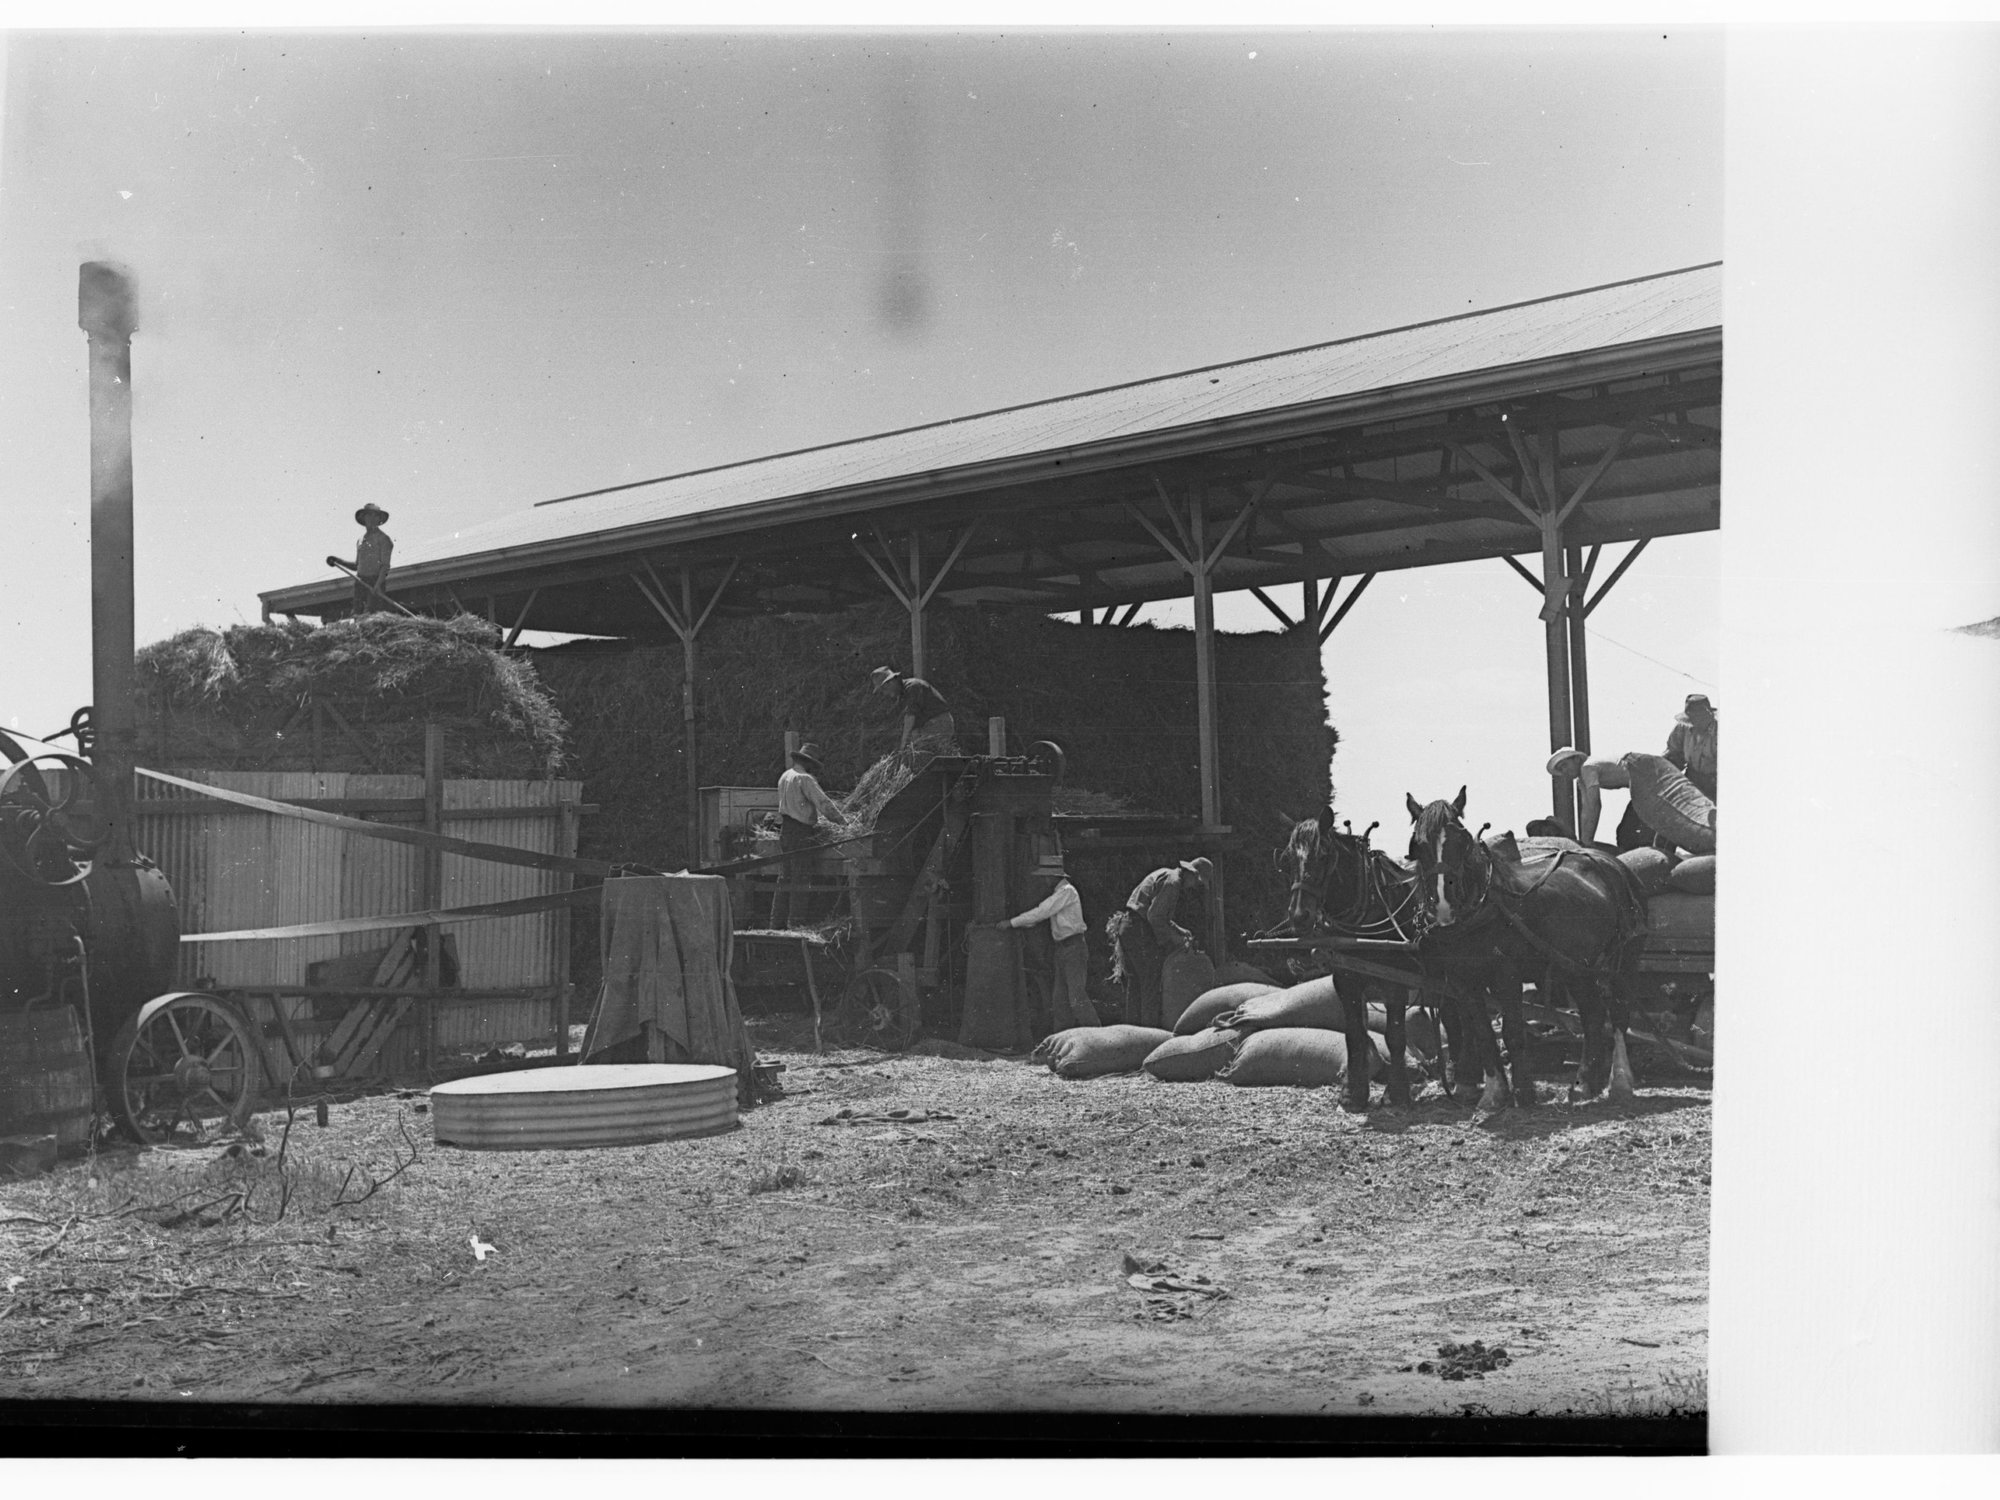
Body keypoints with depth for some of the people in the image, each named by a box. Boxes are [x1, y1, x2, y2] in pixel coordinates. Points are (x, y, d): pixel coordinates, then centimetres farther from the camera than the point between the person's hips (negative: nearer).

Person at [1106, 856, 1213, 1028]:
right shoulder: (1172, 881, -12)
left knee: (1134, 982, 12)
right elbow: (1155, 917, -19)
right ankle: (1150, 1027, -8)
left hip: (1126, 927, 10)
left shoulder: (1165, 876, 21)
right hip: (1139, 930, -10)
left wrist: (1182, 933, 18)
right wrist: (1174, 939, -8)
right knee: (1151, 982, -7)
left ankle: (1133, 1026, 14)